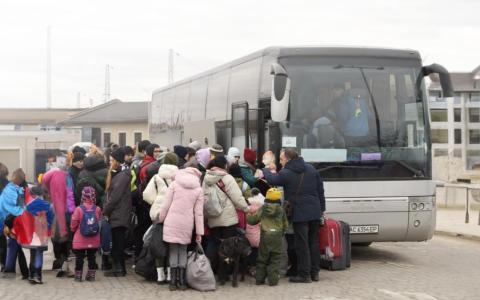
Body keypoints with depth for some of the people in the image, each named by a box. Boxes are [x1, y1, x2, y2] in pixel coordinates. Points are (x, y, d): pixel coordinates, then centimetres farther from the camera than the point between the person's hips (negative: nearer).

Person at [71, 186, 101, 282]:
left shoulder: (78, 209, -14)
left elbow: (73, 225, -7)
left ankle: (78, 276, 11)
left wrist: (73, 229, 14)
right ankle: (91, 275, 19)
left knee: (79, 257, 9)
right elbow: (100, 222, 4)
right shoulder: (97, 209, -8)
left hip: (80, 241, -2)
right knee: (91, 257, 15)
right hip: (94, 241, 2)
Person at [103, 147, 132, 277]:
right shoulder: (116, 174, 16)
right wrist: (106, 210, 10)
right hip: (116, 215, 9)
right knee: (117, 243, 12)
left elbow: (115, 197, -18)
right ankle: (119, 268, 17)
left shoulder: (122, 175, -14)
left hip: (119, 216, -9)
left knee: (118, 243, -4)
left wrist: (105, 211, -11)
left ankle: (120, 269, 0)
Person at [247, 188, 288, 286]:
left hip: (265, 236, 1)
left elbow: (252, 220, 4)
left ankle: (259, 279, 15)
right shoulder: (281, 210, 2)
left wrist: (248, 216, 26)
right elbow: (285, 224, 8)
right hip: (277, 236, -1)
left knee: (262, 258, 12)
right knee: (275, 259, 4)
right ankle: (273, 279, -3)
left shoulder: (262, 209, 1)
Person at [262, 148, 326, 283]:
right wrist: (322, 208, 18)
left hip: (299, 214, -6)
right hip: (315, 212, 6)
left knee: (302, 244, -1)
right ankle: (314, 272, 18)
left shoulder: (286, 174, -12)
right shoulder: (311, 169, 8)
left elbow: (272, 180, 4)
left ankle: (304, 274, 1)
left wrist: (265, 171, 25)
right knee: (314, 242, 13)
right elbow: (320, 190, 11)